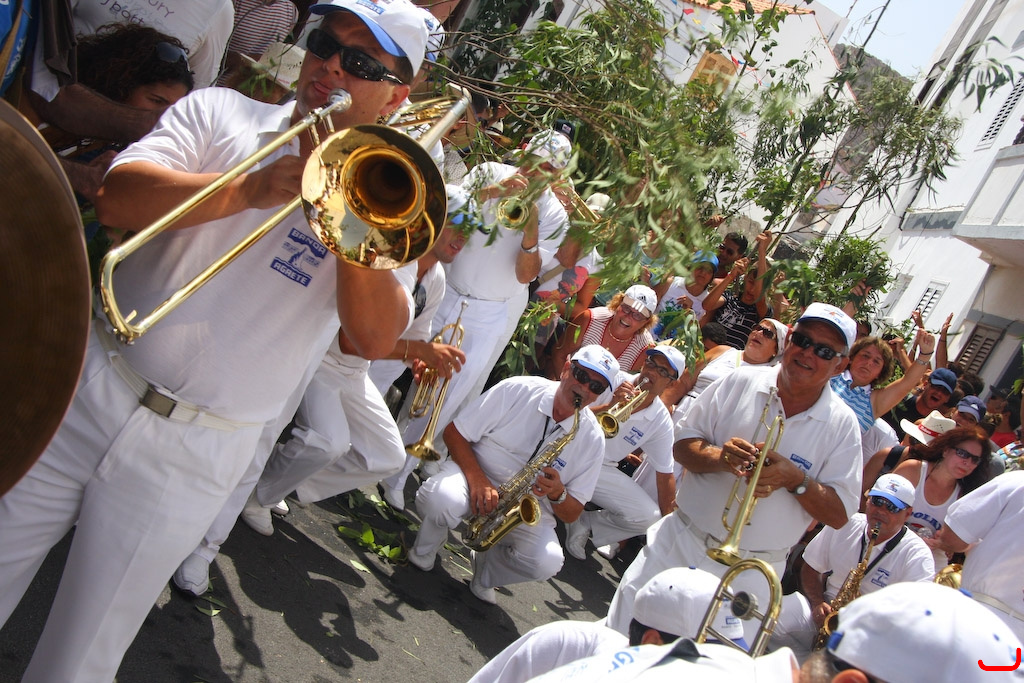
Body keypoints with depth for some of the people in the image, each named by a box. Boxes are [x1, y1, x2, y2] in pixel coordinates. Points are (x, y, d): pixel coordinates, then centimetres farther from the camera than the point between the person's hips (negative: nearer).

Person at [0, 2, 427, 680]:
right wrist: (247, 190, -23)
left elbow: (376, 338, -12)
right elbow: (116, 198, -11)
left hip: (189, 459, -2)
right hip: (90, 393, 2)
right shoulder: (221, 112, 5)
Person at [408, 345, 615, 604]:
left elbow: (572, 514, 0)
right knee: (442, 498, -37)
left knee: (548, 562, -28)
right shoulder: (517, 390, -9)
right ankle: (426, 548, 1)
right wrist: (476, 477, -24)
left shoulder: (592, 437, -3)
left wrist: (558, 494, -23)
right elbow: (454, 432, -8)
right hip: (477, 477, -2)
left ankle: (486, 567, 6)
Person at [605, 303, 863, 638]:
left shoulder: (842, 425, -4)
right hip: (681, 541, 1)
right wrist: (718, 456, -20)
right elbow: (683, 444, 1)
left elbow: (839, 514, -4)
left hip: (750, 573, -1)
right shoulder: (741, 382, -2)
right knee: (622, 630, 3)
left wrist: (796, 479, -21)